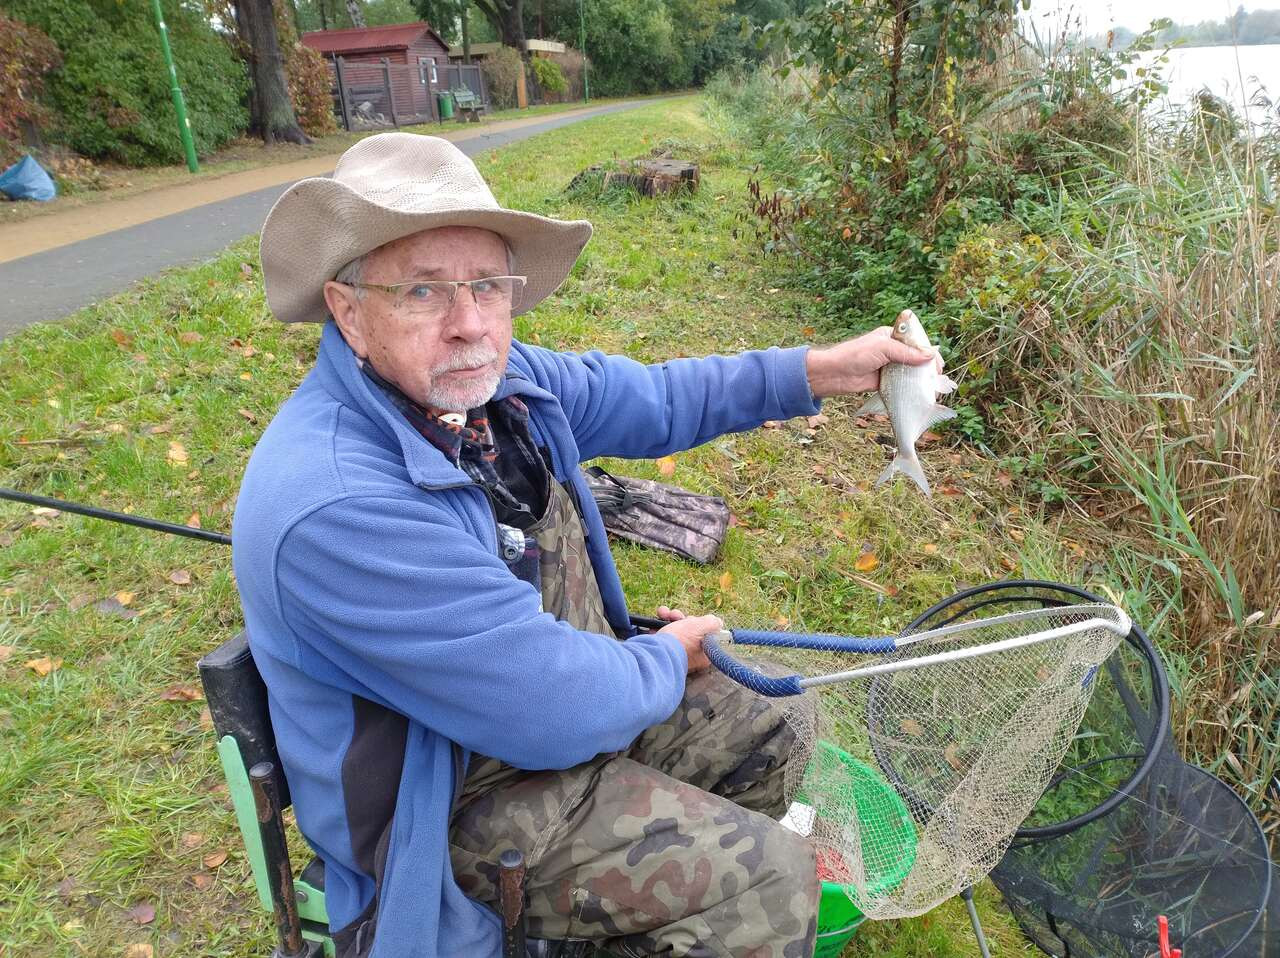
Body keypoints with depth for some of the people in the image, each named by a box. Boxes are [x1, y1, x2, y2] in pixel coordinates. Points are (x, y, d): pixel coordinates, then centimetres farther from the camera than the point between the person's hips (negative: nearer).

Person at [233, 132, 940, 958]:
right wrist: (668, 660, -11)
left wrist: (819, 371, 1)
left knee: (767, 732, 18)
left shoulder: (485, 378, -8)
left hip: (568, 684, 8)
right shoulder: (334, 508, -35)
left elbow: (647, 400, 6)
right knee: (769, 881, -11)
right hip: (459, 793, -8)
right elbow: (558, 714, -32)